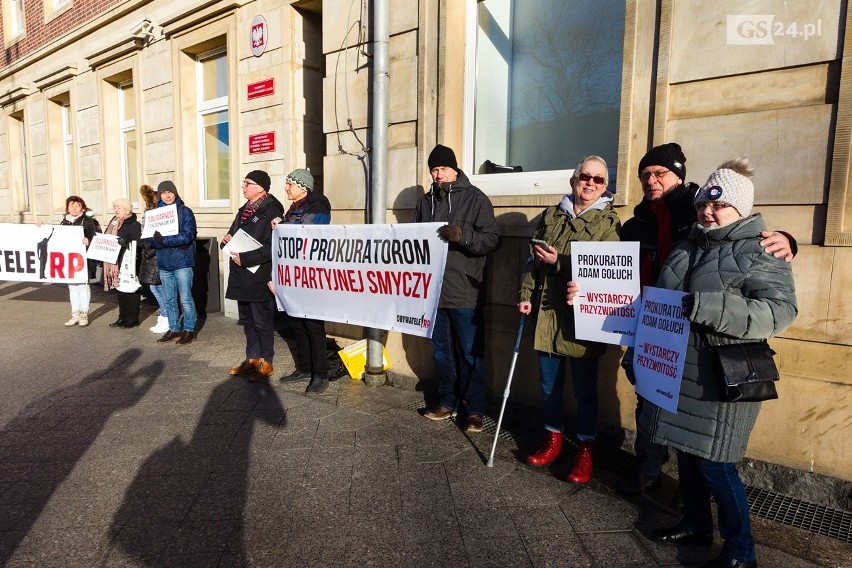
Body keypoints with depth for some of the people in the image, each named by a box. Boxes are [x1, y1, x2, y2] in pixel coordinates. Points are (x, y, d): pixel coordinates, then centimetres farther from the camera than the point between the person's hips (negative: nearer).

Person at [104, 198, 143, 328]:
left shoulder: (134, 224, -8)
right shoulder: (114, 223, 16)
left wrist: (124, 243, -27)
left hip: (129, 262, -8)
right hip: (116, 262, 8)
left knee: (130, 290, -3)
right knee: (120, 289, 13)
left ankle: (133, 319, 5)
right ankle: (123, 317, 22)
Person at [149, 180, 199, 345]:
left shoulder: (185, 211, -4)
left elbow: (187, 236, -14)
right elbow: (152, 239, 4)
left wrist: (164, 240, -22)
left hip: (182, 262, -5)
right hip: (164, 263, 5)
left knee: (185, 299, 0)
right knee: (169, 300, 13)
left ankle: (189, 330, 12)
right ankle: (173, 329, 25)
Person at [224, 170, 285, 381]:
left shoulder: (271, 212, -14)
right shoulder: (244, 210, 15)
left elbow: (273, 248, -22)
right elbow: (233, 235, 26)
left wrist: (244, 258, -21)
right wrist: (227, 239, 2)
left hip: (260, 278, -9)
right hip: (242, 277, 9)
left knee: (263, 322, 3)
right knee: (247, 321, 17)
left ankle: (265, 362, 16)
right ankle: (252, 359, 30)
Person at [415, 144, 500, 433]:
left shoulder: (475, 197, -3)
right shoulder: (425, 201, 13)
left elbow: (492, 239, -11)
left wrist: (463, 236, -25)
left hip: (465, 293, -5)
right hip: (433, 291, 5)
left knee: (471, 354, 4)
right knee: (441, 352, 14)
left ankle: (475, 409, 16)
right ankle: (447, 402, 29)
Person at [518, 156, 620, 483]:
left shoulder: (609, 222, -1)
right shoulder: (552, 216, 11)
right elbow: (533, 259, 12)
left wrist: (559, 263, -18)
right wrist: (526, 295, 2)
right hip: (546, 312, 4)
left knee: (585, 388, 7)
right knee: (549, 383, 14)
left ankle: (586, 448, 25)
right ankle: (553, 439, 32)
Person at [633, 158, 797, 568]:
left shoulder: (759, 252, -9)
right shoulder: (688, 247, 13)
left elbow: (779, 312, -22)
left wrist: (710, 307, -33)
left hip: (723, 382, -7)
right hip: (680, 374, 7)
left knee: (715, 466, 0)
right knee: (687, 453, 18)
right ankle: (695, 525, 37)